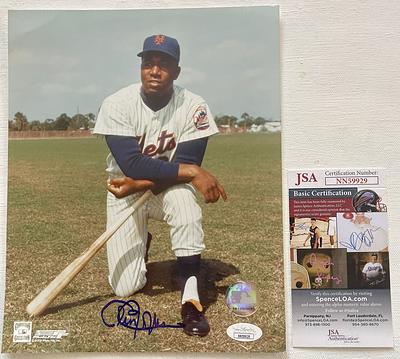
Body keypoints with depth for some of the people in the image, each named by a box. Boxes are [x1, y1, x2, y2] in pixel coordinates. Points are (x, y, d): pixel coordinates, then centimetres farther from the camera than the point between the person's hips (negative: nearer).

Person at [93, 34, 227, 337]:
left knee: (184, 196, -38)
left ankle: (191, 298, -26)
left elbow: (187, 167, -19)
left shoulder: (194, 107, -16)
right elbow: (132, 164, -28)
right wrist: (191, 172, -35)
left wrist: (138, 184, -29)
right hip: (125, 192, 0)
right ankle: (139, 243, 31)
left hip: (168, 188, 0)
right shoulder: (117, 104, -18)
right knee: (126, 287, -5)